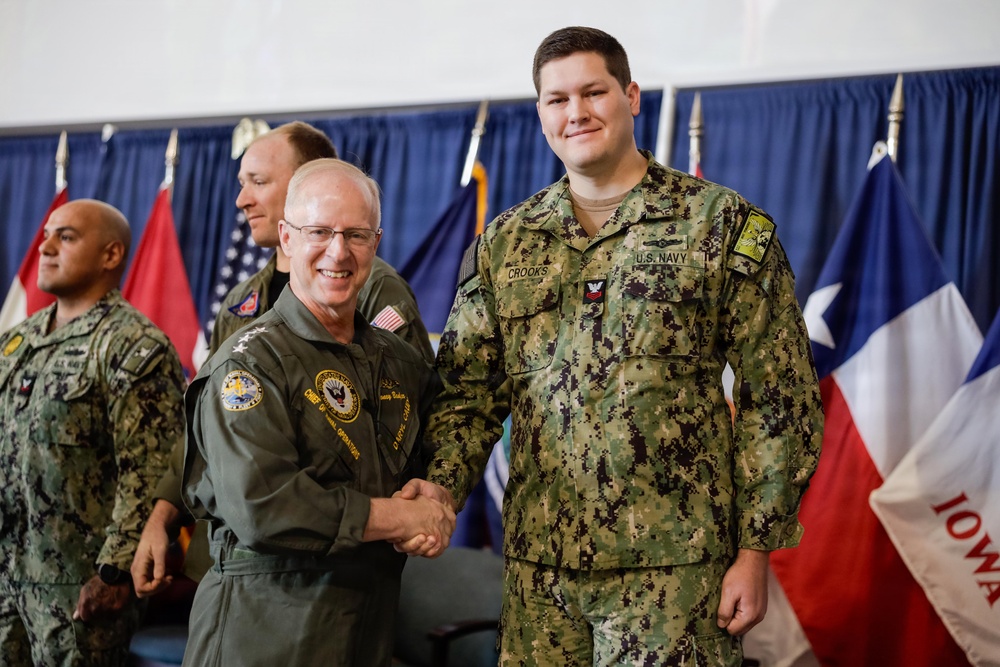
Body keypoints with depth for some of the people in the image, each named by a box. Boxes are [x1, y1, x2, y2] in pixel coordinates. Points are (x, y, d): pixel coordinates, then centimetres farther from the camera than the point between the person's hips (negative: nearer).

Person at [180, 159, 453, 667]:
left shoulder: (399, 361, 8)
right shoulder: (250, 361, -13)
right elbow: (258, 505, -24)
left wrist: (437, 505, -5)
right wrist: (405, 517, -16)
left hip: (373, 624, 6)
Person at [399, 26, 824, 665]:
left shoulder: (723, 224, -1)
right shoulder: (503, 243, 10)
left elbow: (777, 400, -2)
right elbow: (469, 390, 11)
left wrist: (754, 550, -6)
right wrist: (443, 484, -8)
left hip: (674, 566, -3)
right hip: (538, 566, 3)